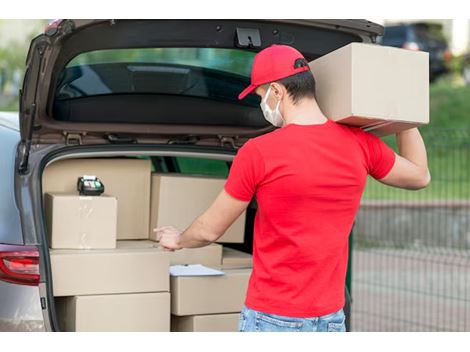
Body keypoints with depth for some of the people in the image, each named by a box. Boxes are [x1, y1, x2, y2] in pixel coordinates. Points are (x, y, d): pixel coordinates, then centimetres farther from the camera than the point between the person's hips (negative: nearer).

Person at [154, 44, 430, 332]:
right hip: (331, 317, 5)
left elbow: (209, 231, -4)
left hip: (273, 317, -4)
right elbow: (420, 176, 16)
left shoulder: (257, 153, -15)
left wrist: (179, 241, 19)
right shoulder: (360, 143, -3)